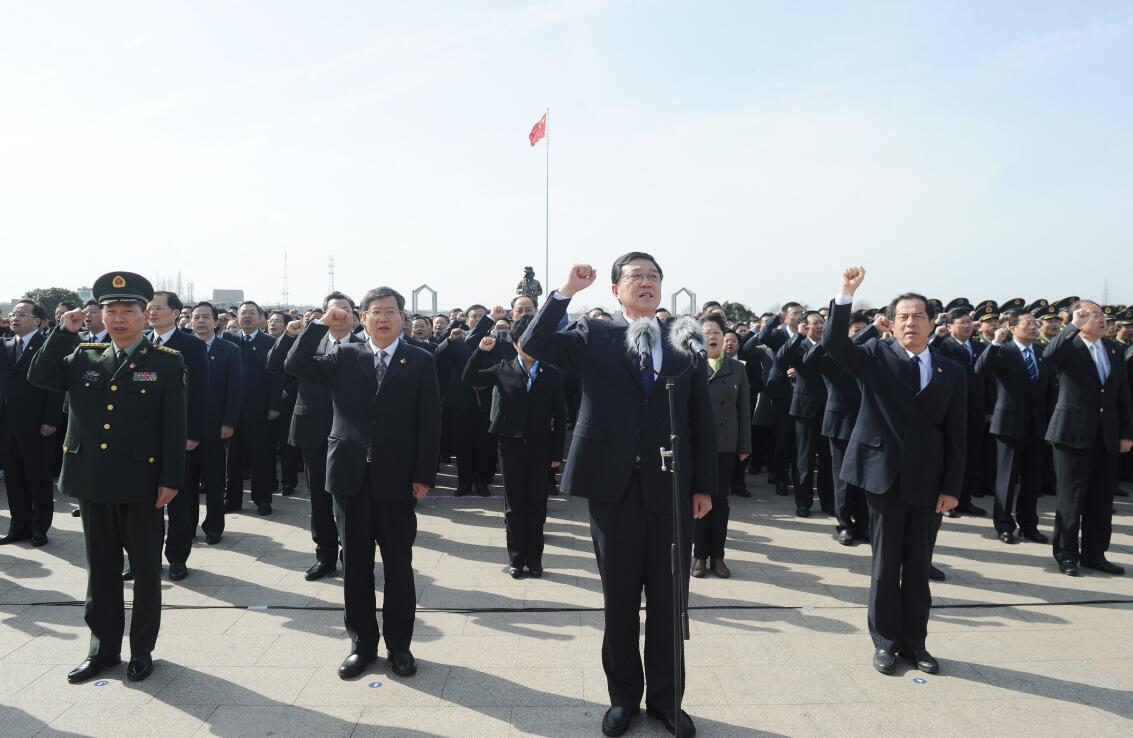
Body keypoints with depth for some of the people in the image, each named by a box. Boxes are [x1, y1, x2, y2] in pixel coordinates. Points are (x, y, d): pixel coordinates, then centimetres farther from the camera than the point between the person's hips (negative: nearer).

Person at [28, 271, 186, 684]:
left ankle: (142, 649, 22)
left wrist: (171, 479, -12)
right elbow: (38, 378, -1)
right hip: (93, 482, 4)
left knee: (146, 569, 8)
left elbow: (175, 427, -7)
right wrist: (64, 332, -7)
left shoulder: (167, 363, -4)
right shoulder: (84, 358, 10)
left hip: (142, 484, -4)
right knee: (101, 569, 14)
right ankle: (104, 647, 28)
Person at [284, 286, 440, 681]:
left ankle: (399, 644, 23)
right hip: (351, 475, 2)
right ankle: (362, 642, 25)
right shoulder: (344, 357, 6)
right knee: (355, 563, 11)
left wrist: (424, 475, -7)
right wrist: (321, 323, -5)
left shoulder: (420, 361, -1)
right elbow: (294, 366, -2)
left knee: (398, 564, 8)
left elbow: (429, 422, -3)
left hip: (396, 478, -2)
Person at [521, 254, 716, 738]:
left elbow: (702, 418, 5)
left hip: (672, 488, 2)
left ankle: (665, 697, 29)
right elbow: (534, 345, -12)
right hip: (613, 486, -1)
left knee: (669, 600, 11)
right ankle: (623, 696, 30)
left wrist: (705, 485, 3)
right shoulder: (593, 335, 2)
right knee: (619, 600, 12)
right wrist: (567, 292, -16)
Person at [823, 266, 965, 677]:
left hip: (929, 483, 2)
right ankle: (885, 641, 21)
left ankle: (914, 641, 26)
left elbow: (955, 436, 3)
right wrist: (847, 294, -25)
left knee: (918, 567, 12)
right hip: (885, 476, -2)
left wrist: (951, 487, -2)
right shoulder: (876, 357, 1)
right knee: (885, 565, 8)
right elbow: (833, 343, -17)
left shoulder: (951, 372, 5)